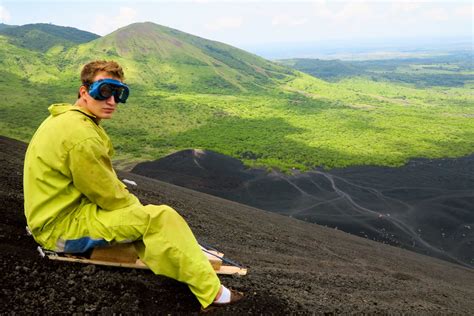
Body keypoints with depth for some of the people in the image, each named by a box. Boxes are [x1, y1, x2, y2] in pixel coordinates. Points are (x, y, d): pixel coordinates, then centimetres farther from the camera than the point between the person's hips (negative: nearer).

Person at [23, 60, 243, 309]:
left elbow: (103, 182, 11)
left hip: (56, 212, 11)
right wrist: (137, 206, 0)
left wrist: (132, 203, 4)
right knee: (161, 218, -17)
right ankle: (211, 292, -5)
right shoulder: (82, 137, -26)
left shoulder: (65, 117, 7)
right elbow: (110, 197, -19)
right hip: (63, 228, -11)